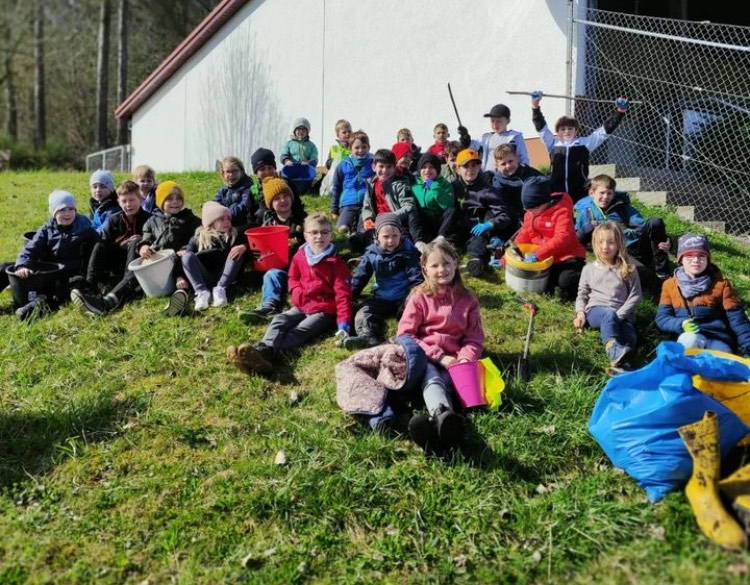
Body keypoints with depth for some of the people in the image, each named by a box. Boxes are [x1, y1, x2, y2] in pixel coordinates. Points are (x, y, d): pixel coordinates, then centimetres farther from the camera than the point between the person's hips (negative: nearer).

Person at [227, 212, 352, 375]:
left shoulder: (336, 263, -10)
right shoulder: (300, 256, 6)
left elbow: (342, 294, -14)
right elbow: (293, 278, 21)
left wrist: (344, 324, -24)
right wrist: (298, 294, -3)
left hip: (325, 310, -6)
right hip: (302, 306, 6)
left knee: (300, 331, -28)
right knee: (280, 321, -20)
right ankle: (262, 349, -47)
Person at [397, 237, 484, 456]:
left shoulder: (467, 300, 12)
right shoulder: (420, 297, 6)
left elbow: (475, 338, 11)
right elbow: (405, 334, -1)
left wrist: (465, 359, -14)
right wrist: (438, 356, -11)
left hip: (453, 360, 2)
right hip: (424, 357, -1)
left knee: (444, 383, -33)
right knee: (432, 380, -36)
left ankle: (436, 422, -67)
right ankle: (443, 416, -71)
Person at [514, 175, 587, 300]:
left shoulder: (561, 211, -19)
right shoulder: (529, 214, 4)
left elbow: (562, 238, -30)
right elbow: (523, 236, 10)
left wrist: (537, 255, -37)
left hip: (565, 257, -6)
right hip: (545, 261, 6)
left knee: (566, 280, -31)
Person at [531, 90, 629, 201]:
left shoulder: (585, 143, 11)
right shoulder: (553, 143, 12)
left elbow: (605, 130, 10)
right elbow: (541, 126, 11)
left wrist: (620, 112, 4)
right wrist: (535, 106, 2)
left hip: (579, 194, 0)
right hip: (556, 194, 1)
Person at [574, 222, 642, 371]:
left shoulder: (628, 269, 7)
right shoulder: (589, 269, 13)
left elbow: (635, 295, 3)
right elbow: (582, 294, 17)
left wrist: (619, 315, -9)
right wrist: (580, 312, -3)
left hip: (621, 315, 4)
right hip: (595, 310, -4)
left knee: (629, 339, -30)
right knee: (609, 315, -40)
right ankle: (613, 350, -65)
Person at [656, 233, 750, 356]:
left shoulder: (721, 284, 8)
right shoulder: (670, 285, 11)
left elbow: (738, 320, 3)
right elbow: (662, 318, 5)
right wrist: (681, 324, -18)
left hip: (720, 341, -1)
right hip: (687, 339, 1)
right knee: (688, 339, -36)